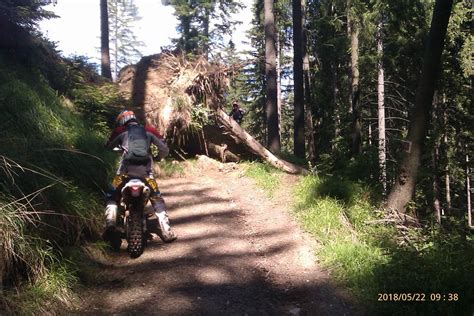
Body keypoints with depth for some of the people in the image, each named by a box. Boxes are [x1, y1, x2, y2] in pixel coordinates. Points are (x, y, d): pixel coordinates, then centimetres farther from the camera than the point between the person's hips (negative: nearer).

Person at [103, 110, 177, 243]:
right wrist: (157, 157, 36)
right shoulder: (149, 130, 17)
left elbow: (107, 148, 25)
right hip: (146, 169, 1)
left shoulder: (120, 131, 14)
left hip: (126, 168, -1)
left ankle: (110, 223, -6)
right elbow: (165, 149, 15)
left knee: (112, 196, 16)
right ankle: (166, 231, 0)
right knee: (157, 198, 11)